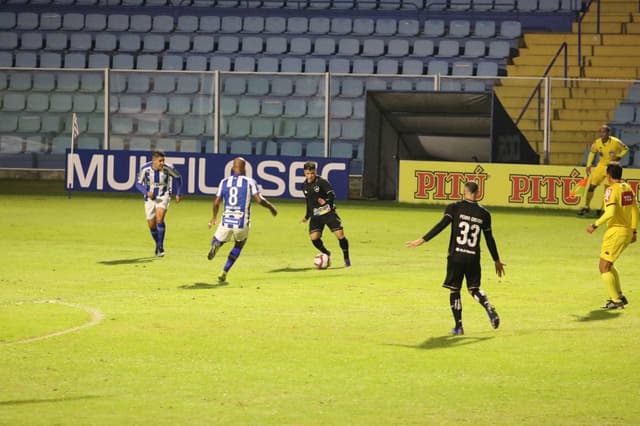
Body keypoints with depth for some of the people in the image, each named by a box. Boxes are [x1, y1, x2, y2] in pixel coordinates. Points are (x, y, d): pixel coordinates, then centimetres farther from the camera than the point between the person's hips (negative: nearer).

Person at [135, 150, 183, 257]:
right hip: (150, 198, 1)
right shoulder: (145, 169, -18)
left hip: (163, 197, -1)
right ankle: (158, 245, 30)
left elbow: (177, 177, 3)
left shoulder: (168, 168, -17)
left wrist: (179, 193, 5)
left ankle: (161, 246, -15)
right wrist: (146, 192, -24)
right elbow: (138, 183, -6)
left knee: (160, 218, -24)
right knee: (151, 224, 4)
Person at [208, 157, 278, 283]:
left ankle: (216, 244, -19)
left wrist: (214, 217, 24)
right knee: (238, 246, 24)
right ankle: (224, 272, 15)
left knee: (218, 241, 22)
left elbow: (216, 202, 7)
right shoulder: (249, 182, -2)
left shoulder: (224, 182, 6)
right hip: (242, 223, -1)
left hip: (226, 221, 1)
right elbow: (259, 200, -10)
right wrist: (270, 207, 9)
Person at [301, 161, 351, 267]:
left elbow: (332, 194, -15)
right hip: (315, 216, 4)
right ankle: (327, 254, 15)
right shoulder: (305, 186, 9)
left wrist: (327, 201, -34)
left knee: (340, 234, -12)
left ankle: (346, 258, 7)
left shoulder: (322, 181, -8)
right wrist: (307, 216, 25)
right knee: (314, 237, -12)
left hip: (328, 213, -4)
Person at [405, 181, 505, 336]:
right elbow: (489, 239, 11)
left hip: (456, 256, -2)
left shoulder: (455, 207, -2)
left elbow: (441, 226, -11)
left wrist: (422, 240, -10)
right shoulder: (484, 213, 6)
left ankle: (458, 326, 4)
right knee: (474, 288, 17)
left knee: (454, 290, 7)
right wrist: (497, 261, 20)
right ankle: (490, 310, -8)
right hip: (473, 258, 2)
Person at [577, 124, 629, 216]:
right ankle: (586, 207, 16)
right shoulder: (597, 143, -9)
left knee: (607, 188, -11)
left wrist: (618, 157, -19)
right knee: (591, 186, 0)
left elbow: (626, 149, -3)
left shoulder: (616, 142, -20)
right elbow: (592, 152, 11)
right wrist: (588, 165, 5)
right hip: (601, 166, 3)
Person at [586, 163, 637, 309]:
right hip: (628, 231, 9)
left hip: (616, 231, -9)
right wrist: (634, 231, 22)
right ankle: (619, 296, 23)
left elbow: (610, 213, -25)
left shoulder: (612, 190, -15)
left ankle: (616, 301, -5)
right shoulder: (628, 188, 9)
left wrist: (595, 225, -15)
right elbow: (635, 210, 14)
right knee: (609, 265, 22)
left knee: (604, 267, -2)